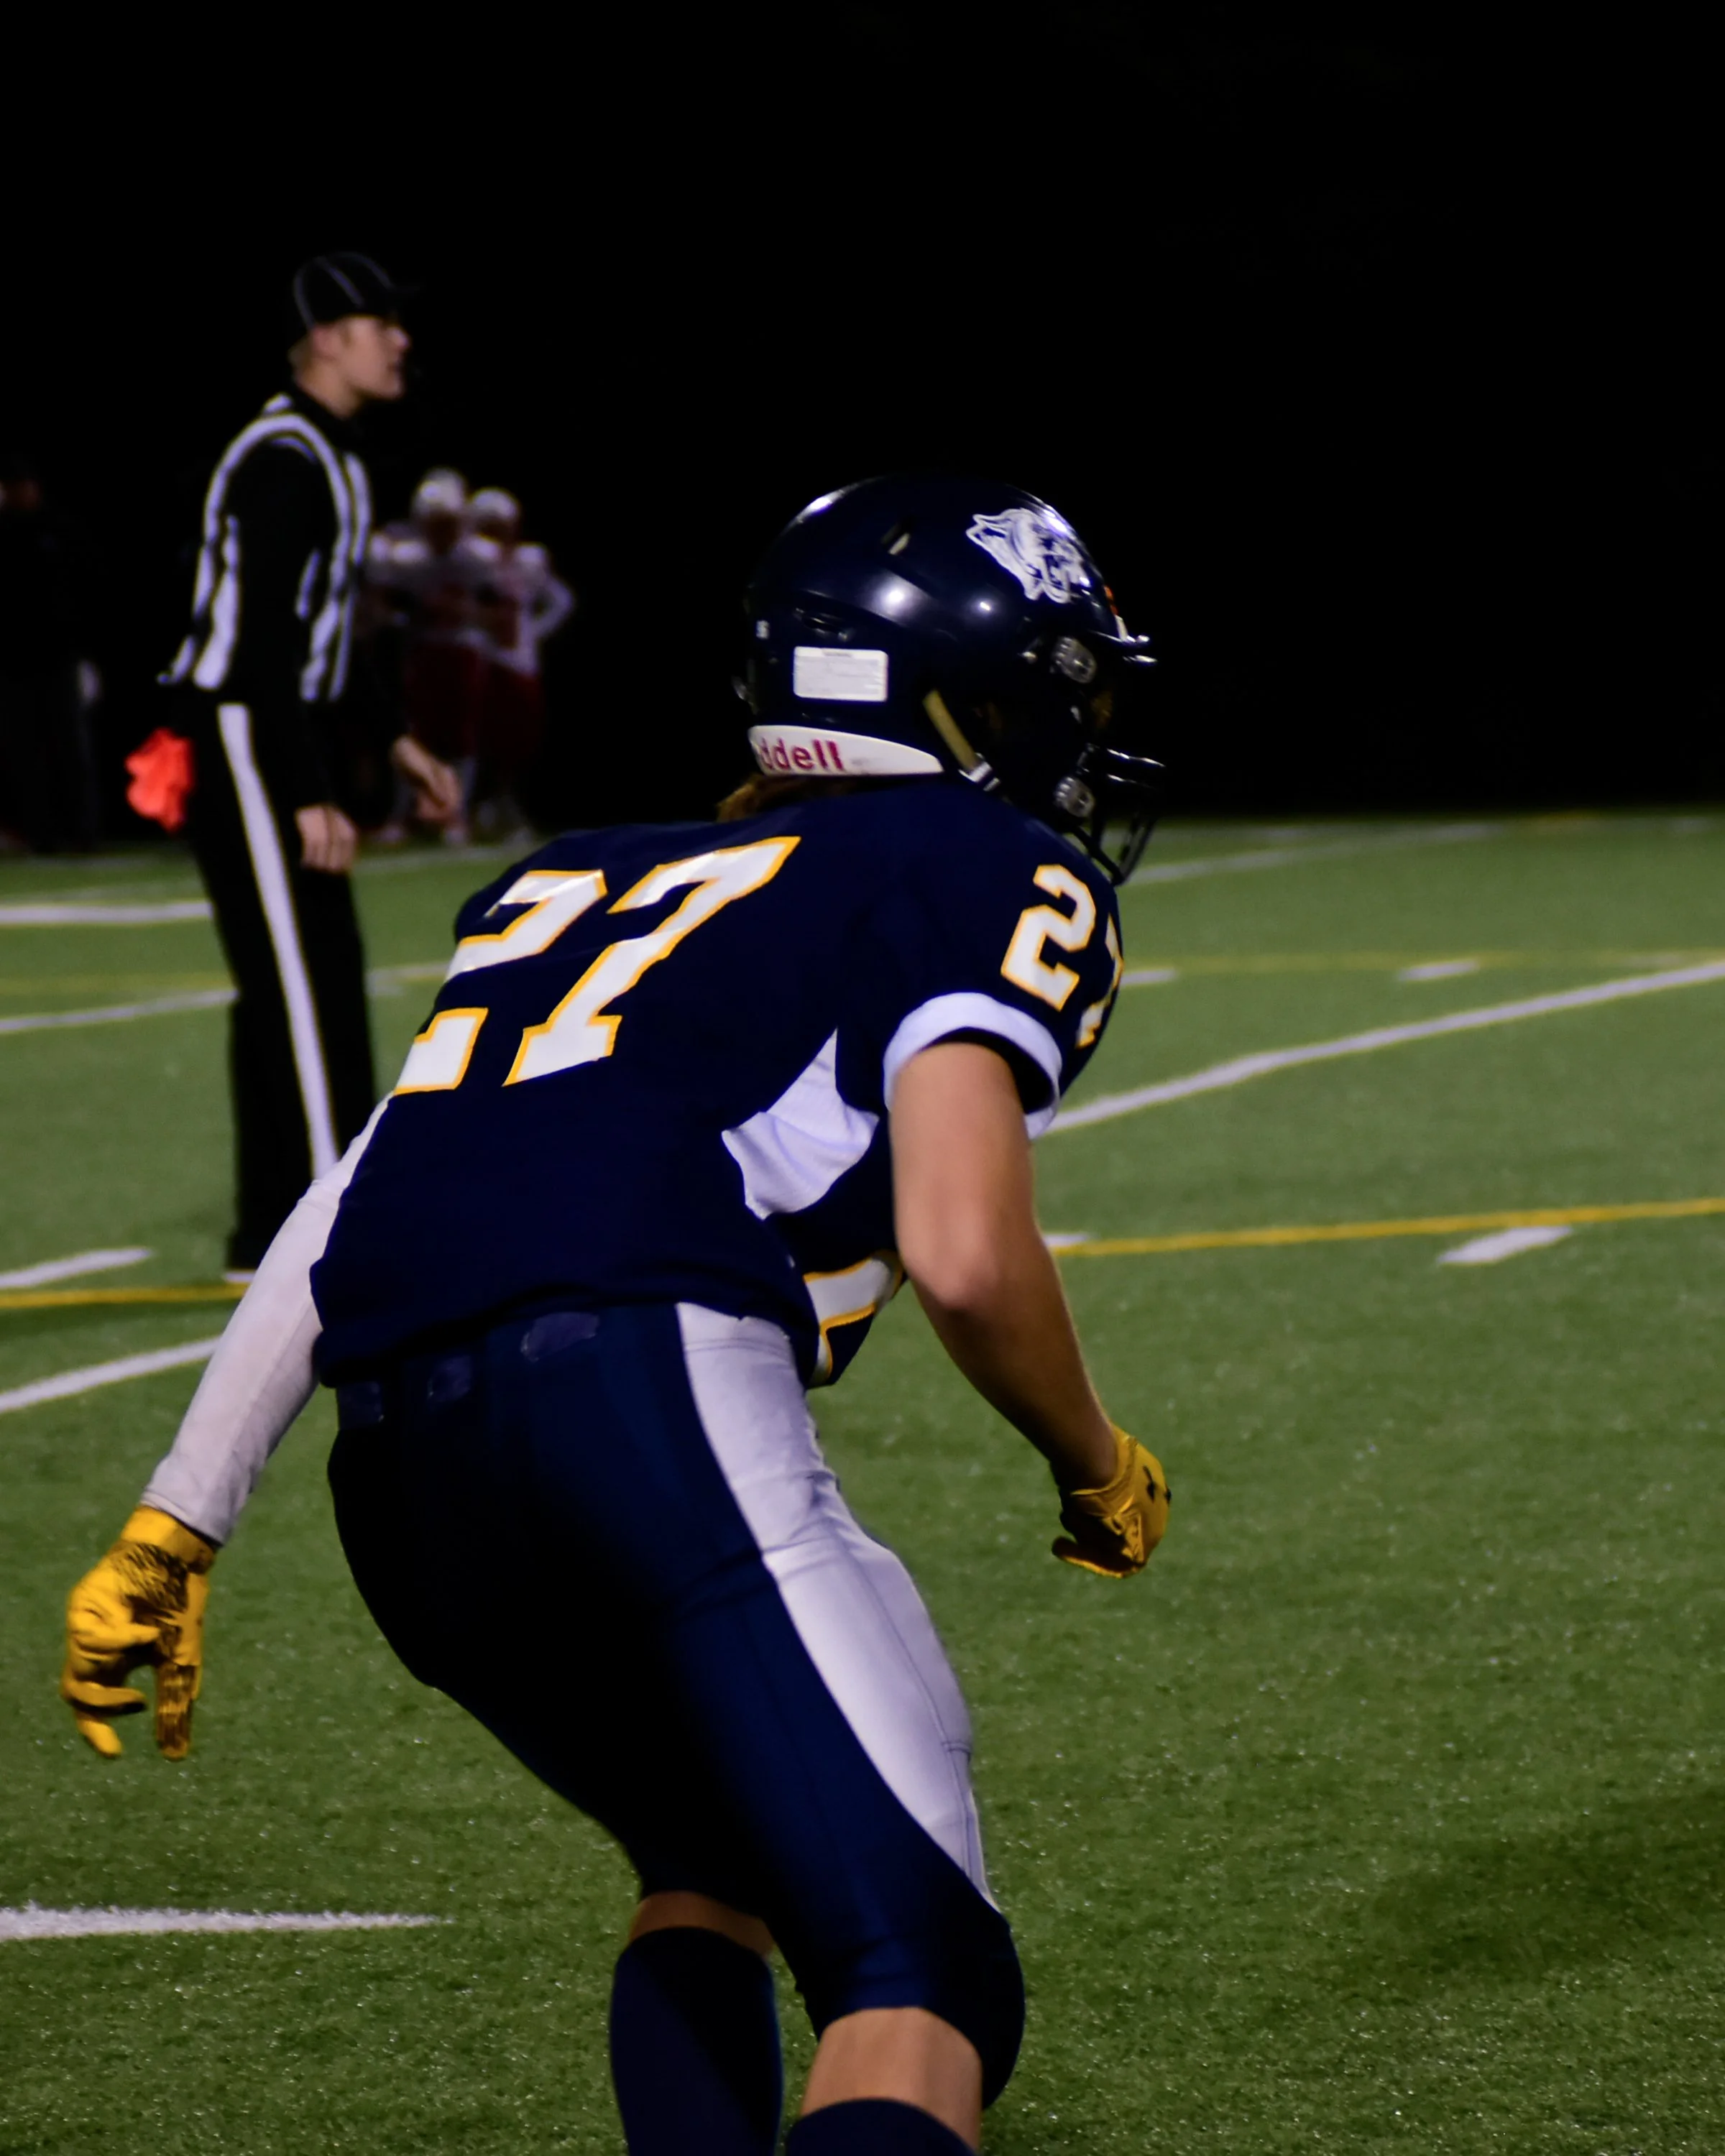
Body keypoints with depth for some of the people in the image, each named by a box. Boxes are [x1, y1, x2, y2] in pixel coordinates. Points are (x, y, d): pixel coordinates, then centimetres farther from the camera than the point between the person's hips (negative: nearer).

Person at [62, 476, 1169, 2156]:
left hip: (396, 1480, 7)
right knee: (920, 1980, -10)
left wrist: (174, 1533, 27)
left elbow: (348, 1216, 25)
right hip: (645, 1390, -7)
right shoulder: (988, 873, 11)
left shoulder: (601, 876, 31)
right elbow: (965, 1258, -3)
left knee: (713, 1865, 29)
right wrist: (1095, 1465, 16)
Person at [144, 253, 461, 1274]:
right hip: (243, 741, -10)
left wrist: (395, 741, 24)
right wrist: (309, 798, -25)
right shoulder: (284, 461, -17)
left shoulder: (335, 456, 15)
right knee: (297, 981, -11)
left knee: (324, 982, 12)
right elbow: (266, 640, -22)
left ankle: (280, 1227, 18)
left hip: (293, 740, 10)